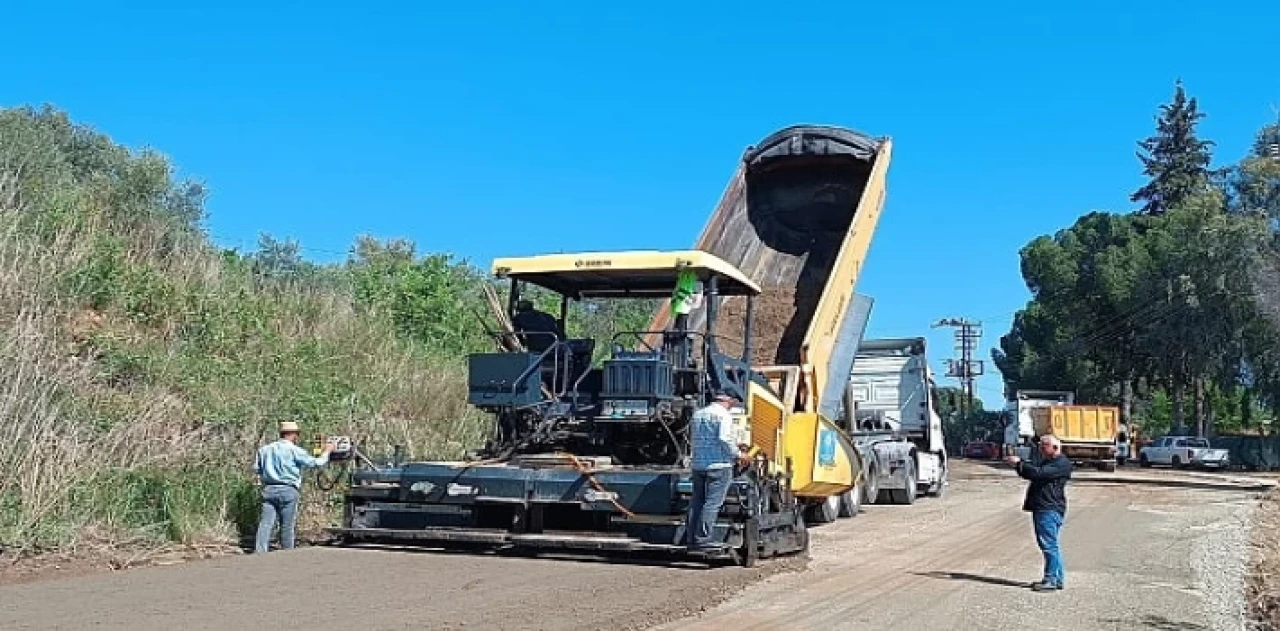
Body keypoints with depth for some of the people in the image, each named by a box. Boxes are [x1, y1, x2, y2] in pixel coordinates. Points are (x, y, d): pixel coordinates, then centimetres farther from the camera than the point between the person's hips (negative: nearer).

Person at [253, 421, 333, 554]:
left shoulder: (264, 449, 11)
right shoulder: (294, 450, -5)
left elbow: (256, 469, 14)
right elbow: (316, 463, -4)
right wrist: (326, 451, 13)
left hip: (269, 489, 4)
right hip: (288, 491, -4)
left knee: (265, 524, -2)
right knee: (287, 526, 4)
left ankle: (259, 552, -13)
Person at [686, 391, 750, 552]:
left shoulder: (698, 414, 15)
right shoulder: (723, 415, -9)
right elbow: (725, 439, -20)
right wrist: (738, 454, -4)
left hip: (698, 464, 7)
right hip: (719, 465, -7)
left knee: (697, 501, 11)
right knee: (713, 503, -5)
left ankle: (692, 539, 13)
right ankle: (702, 539, -8)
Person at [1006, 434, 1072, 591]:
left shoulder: (1062, 463, -10)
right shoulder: (1045, 461, 24)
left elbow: (1039, 473, -21)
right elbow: (1032, 473, 24)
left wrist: (1019, 463, -16)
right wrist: (1019, 464, 6)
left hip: (1050, 509, -10)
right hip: (1041, 508, 10)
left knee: (1049, 545, -9)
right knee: (1049, 545, 13)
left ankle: (1051, 580, -7)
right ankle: (1058, 578, 19)